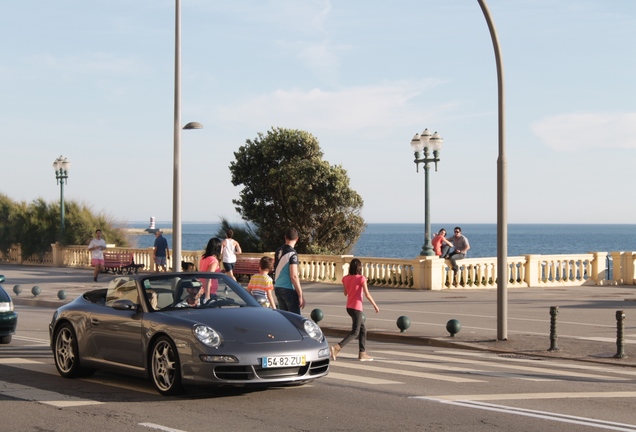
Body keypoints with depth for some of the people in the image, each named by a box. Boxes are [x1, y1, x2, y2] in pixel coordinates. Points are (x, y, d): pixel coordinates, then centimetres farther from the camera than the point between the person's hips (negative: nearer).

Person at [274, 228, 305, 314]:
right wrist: (300, 295, -17)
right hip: (289, 290, -7)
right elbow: (293, 276, -19)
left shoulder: (278, 251, 8)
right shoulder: (292, 253, -15)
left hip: (277, 288, 7)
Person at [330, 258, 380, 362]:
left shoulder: (345, 278, 3)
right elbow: (367, 295, -13)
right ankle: (336, 348, -18)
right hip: (356, 307, -7)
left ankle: (362, 353, 19)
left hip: (349, 307, 7)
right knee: (355, 332, -4)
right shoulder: (361, 278, -13)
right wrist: (375, 306, -3)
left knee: (363, 330, 17)